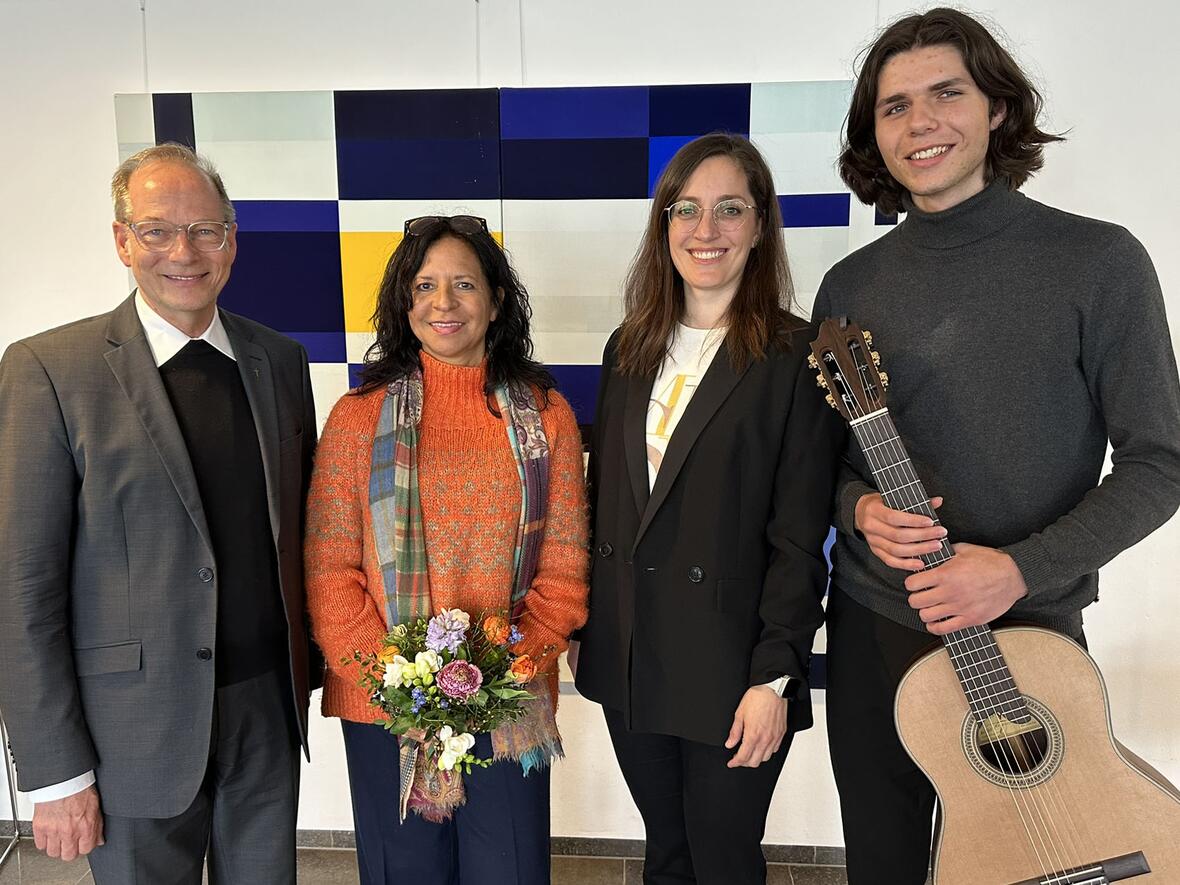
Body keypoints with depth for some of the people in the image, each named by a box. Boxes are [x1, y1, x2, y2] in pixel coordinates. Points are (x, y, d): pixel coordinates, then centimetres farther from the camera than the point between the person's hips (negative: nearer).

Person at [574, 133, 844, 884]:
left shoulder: (796, 356, -10)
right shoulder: (630, 349, 7)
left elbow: (799, 540, -12)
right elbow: (602, 502, 10)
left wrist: (774, 678, -15)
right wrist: (583, 629, 9)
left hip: (728, 672, -5)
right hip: (627, 661, 5)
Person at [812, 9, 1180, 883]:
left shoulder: (1098, 261, -9)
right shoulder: (850, 286, 1)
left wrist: (1022, 568, -20)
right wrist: (859, 509, -13)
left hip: (1027, 628, -2)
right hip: (871, 625, 3)